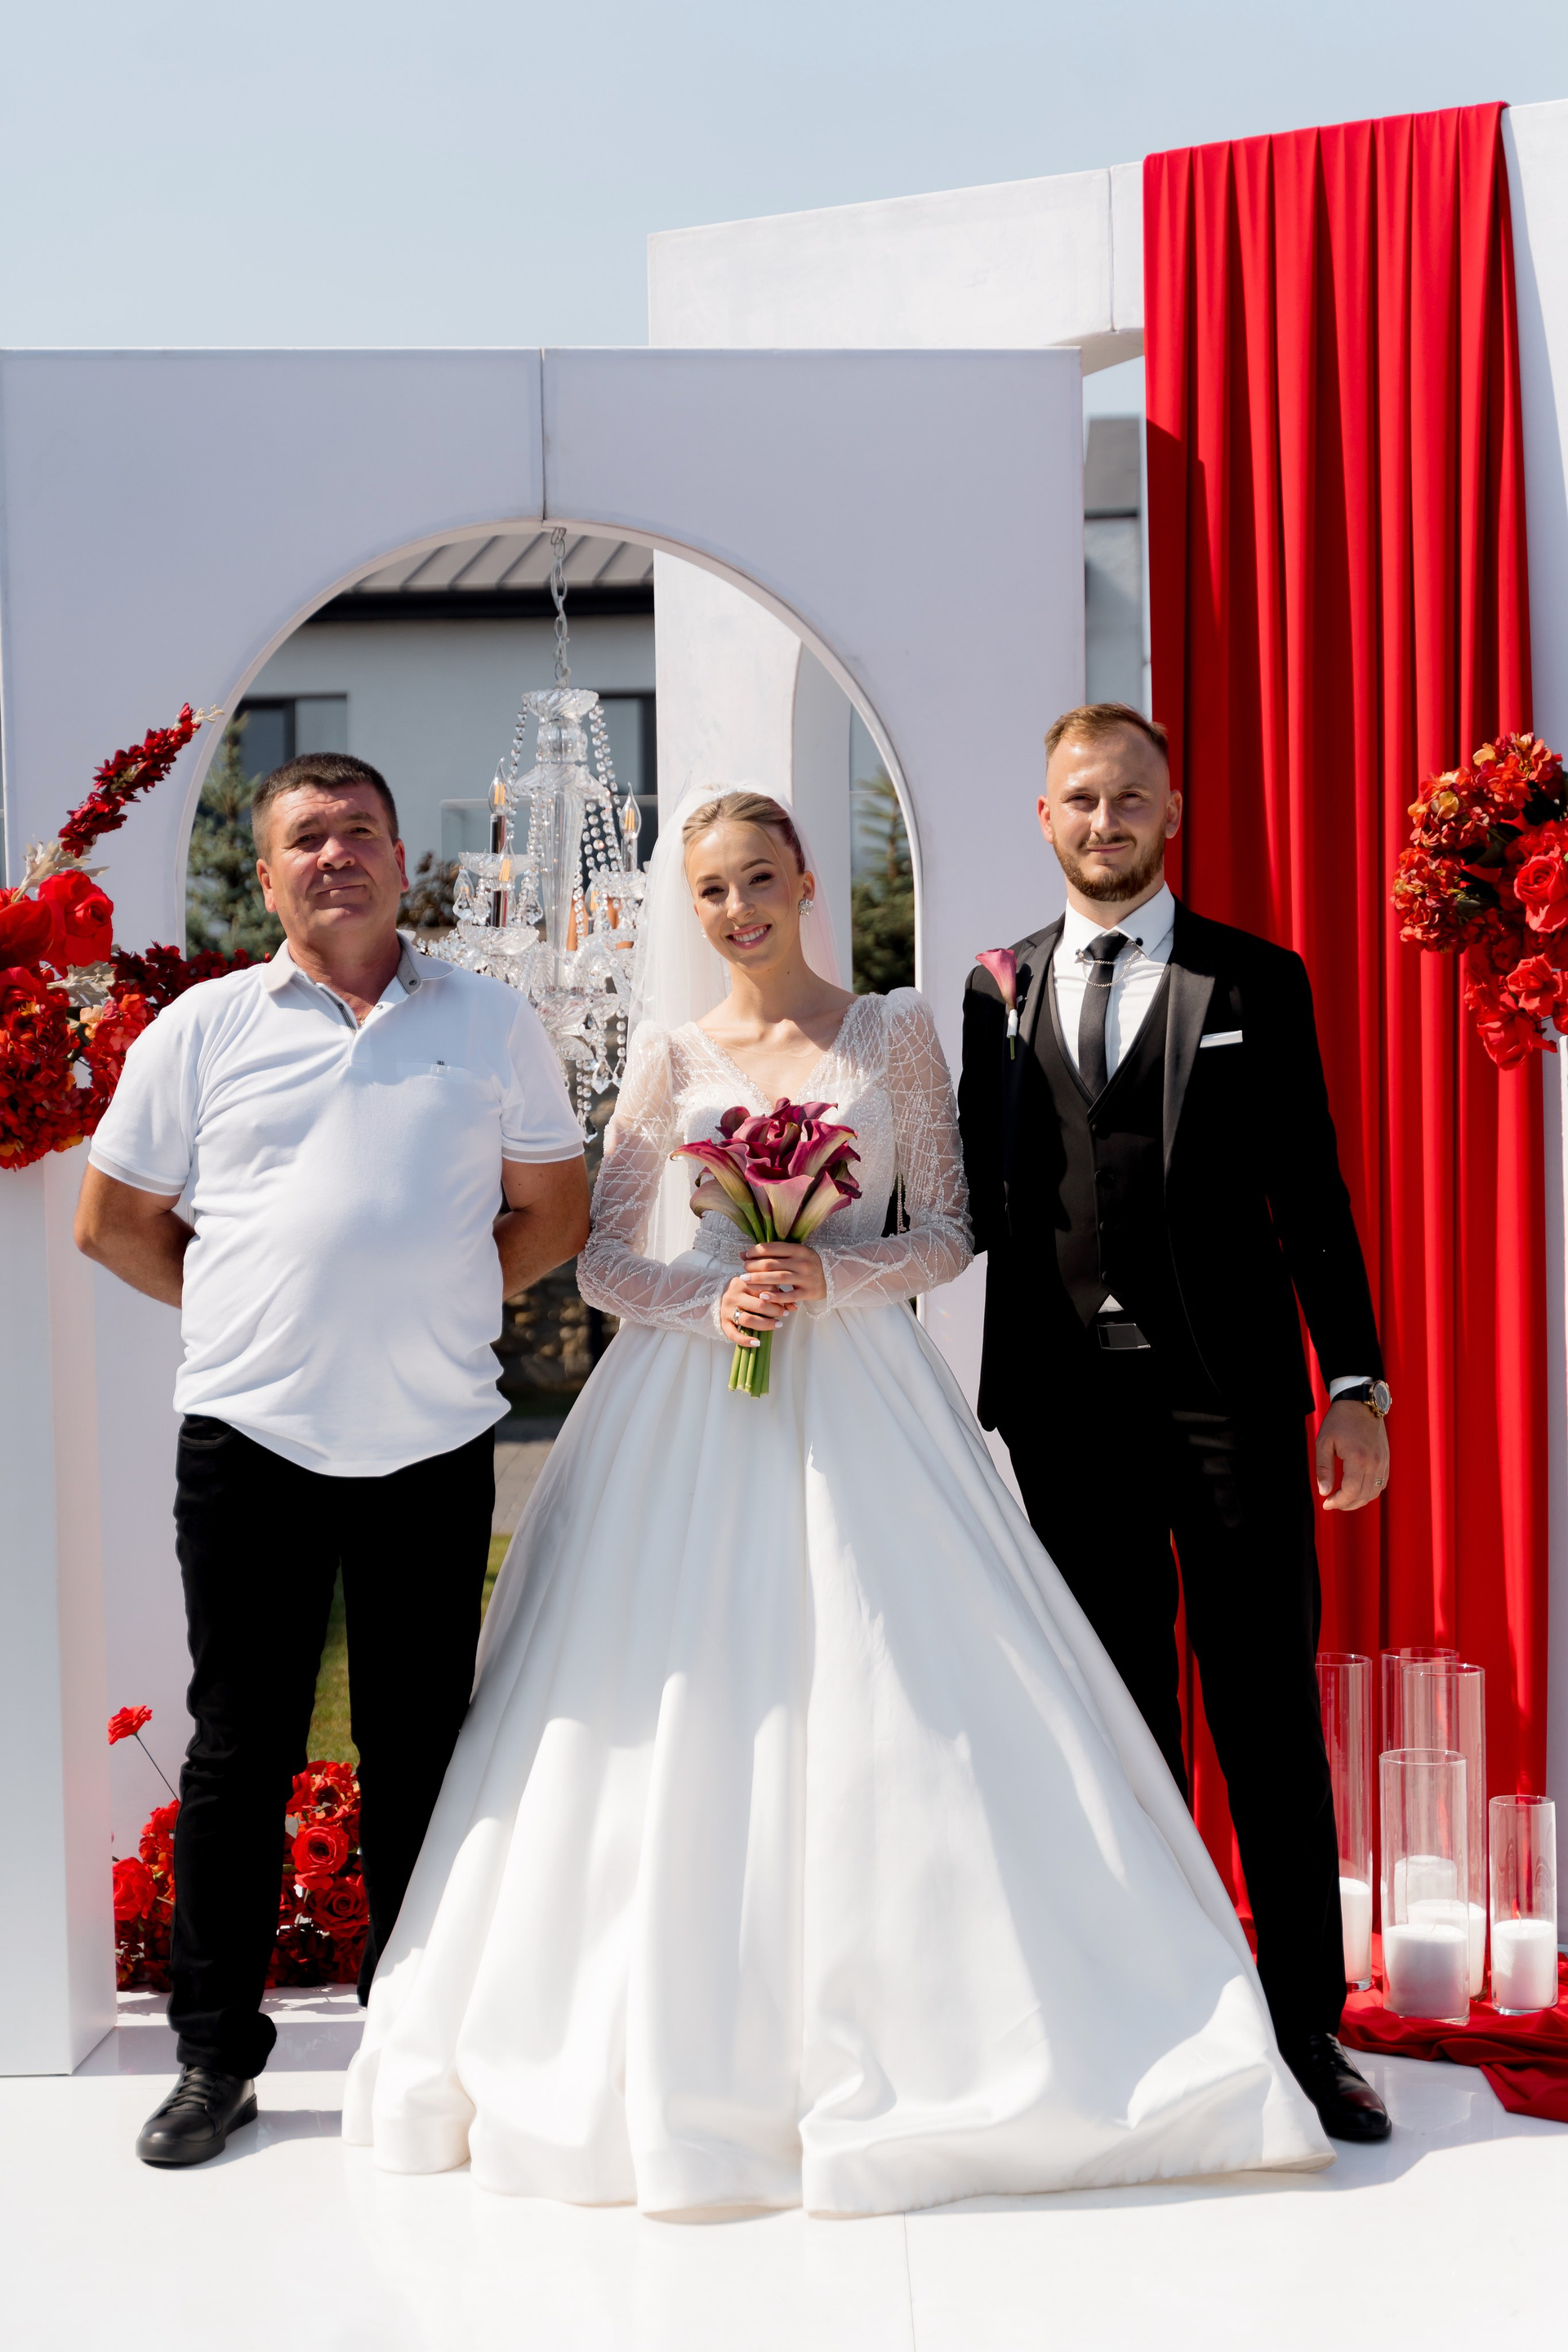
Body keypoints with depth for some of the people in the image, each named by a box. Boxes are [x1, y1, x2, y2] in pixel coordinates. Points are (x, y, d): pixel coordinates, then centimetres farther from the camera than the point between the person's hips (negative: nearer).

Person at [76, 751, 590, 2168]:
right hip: (252, 1439, 0)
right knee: (242, 1748, 6)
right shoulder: (202, 1029, 5)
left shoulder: (491, 1024, 7)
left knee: (420, 1748, 9)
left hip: (435, 1445, 1)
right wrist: (249, 1310, 6)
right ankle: (217, 2057, 20)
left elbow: (554, 1208, 13)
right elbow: (114, 1220, 10)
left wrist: (445, 1304, 3)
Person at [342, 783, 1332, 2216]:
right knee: (682, 1711, -2)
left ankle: (918, 2034, 9)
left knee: (892, 1704, -5)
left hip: (857, 1396, -1)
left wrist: (830, 1276, -13)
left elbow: (948, 1234, 4)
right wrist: (712, 1299, -11)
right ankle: (686, 2055, 11)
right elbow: (605, 1260, 7)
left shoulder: (897, 1033, 7)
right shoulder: (669, 1051, 10)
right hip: (685, 1412, 1)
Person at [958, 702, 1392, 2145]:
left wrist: (1356, 1384, -3)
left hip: (1230, 1391, -2)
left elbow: (1312, 1195, 2)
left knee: (1271, 1711, 2)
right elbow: (982, 1196, 10)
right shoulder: (999, 991, 11)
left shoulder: (1257, 981, 4)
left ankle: (1307, 2023, 13)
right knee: (1120, 1717, 10)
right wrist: (1001, 1390, 0)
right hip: (1066, 1407, 2)